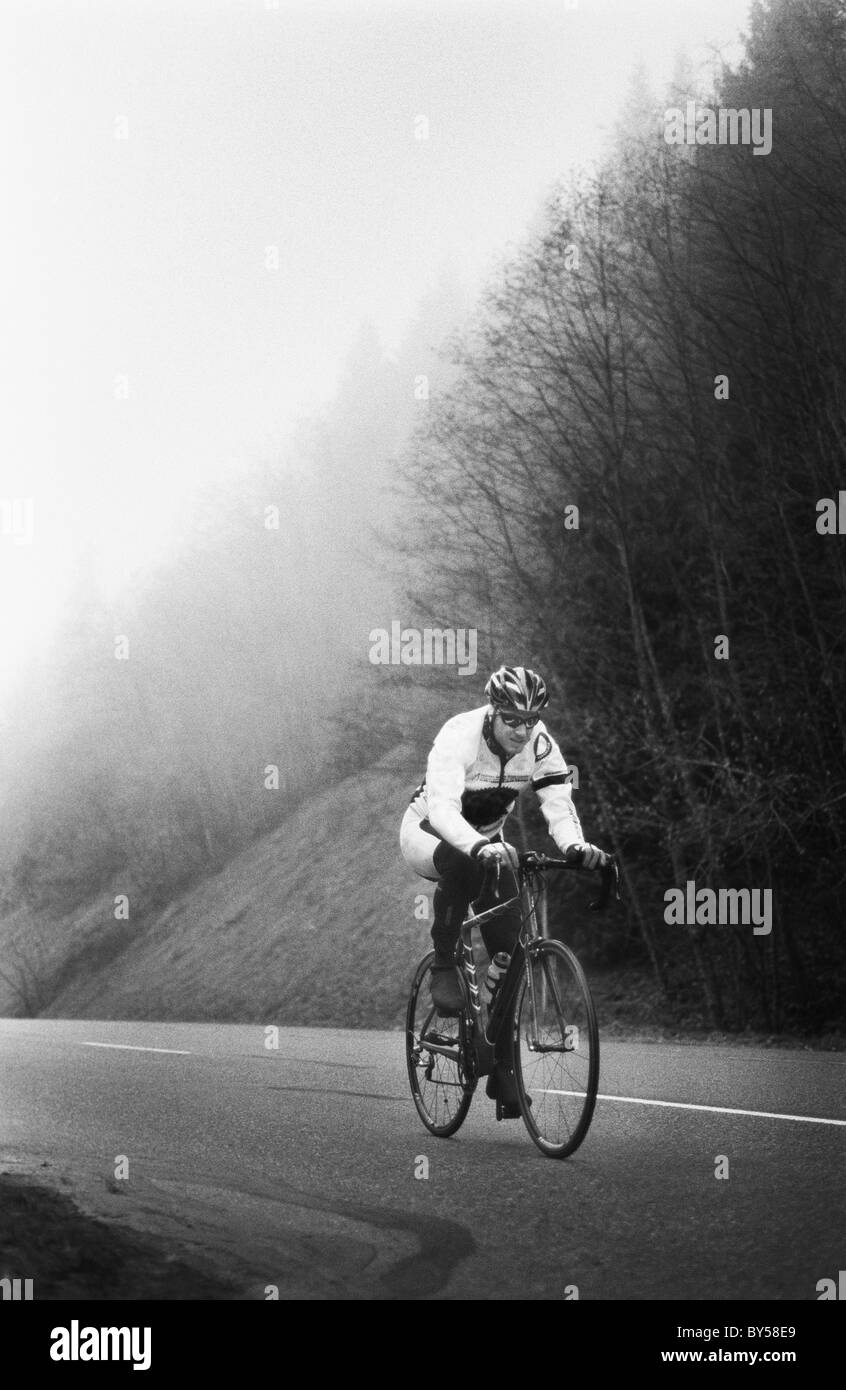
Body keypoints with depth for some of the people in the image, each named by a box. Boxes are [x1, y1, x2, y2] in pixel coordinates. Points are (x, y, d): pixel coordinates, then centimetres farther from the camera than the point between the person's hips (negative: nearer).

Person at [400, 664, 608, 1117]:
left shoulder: (539, 743, -17)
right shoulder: (459, 737, -31)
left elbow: (558, 802, -25)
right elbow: (442, 808, -43)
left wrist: (575, 845, -47)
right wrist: (479, 847, -61)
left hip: (486, 842, 4)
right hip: (429, 833, -4)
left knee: (510, 946, -11)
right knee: (458, 861, -42)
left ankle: (502, 1068, -1)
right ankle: (444, 969, -24)